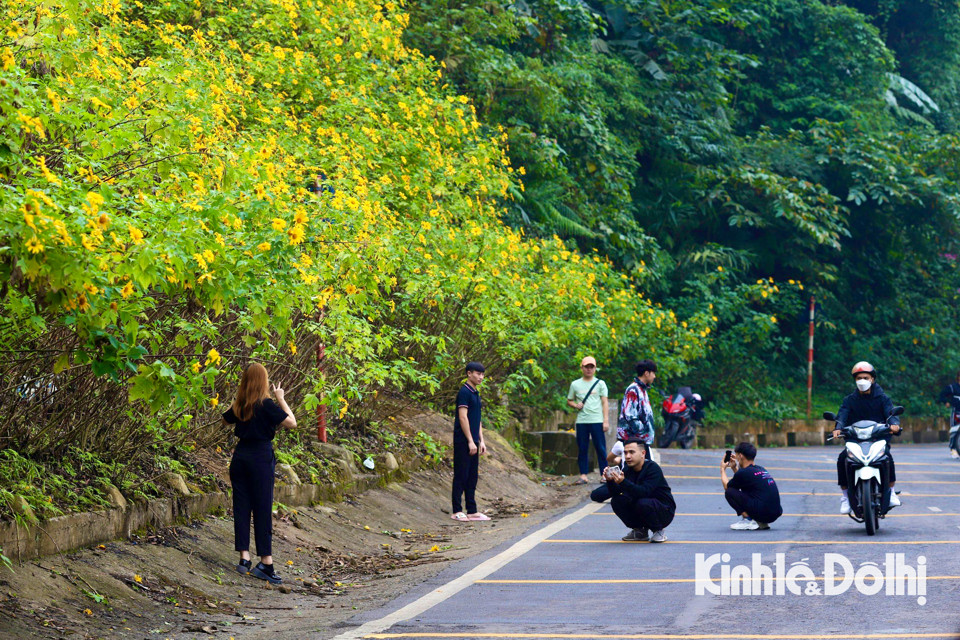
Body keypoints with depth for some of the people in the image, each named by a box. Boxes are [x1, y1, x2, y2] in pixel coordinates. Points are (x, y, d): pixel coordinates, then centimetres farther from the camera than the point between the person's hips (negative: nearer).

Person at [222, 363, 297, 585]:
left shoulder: (239, 405, 6)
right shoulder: (265, 404, -12)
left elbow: (226, 420, 26)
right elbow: (291, 422, -14)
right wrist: (281, 398, -5)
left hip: (240, 456, 5)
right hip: (261, 456, -5)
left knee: (241, 508, 9)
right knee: (263, 509, -2)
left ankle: (244, 558, 8)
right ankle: (265, 562, -2)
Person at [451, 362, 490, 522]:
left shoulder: (476, 394, 17)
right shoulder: (464, 392, -12)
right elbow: (463, 417, -18)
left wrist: (481, 441, 16)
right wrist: (470, 441, -19)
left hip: (472, 442, 9)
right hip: (463, 441, -9)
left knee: (472, 476, 10)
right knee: (461, 476, -5)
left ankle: (472, 511, 13)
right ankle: (457, 511, -2)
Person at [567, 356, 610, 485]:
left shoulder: (600, 383, 6)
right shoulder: (575, 384, 11)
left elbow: (605, 402, 4)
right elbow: (569, 401, 18)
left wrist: (606, 420, -4)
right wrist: (575, 405, -5)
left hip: (597, 421, -2)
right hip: (581, 421, 2)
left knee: (601, 449, -2)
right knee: (582, 449, 2)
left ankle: (604, 474, 2)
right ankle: (583, 475, 5)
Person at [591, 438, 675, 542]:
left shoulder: (653, 468, -22)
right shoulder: (628, 469, -2)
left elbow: (644, 492, -35)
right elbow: (615, 492, -7)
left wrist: (623, 482, -44)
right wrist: (610, 480, -27)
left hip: (664, 511, -7)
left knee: (642, 503, -35)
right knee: (616, 501, -11)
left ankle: (658, 531, -7)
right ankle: (640, 531, 6)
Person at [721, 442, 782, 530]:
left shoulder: (744, 472, -6)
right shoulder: (761, 469, 17)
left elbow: (726, 487, 11)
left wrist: (722, 470, 26)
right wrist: (734, 468, 34)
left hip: (763, 513, -8)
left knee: (729, 492, 0)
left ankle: (748, 520, -9)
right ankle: (761, 523, 14)